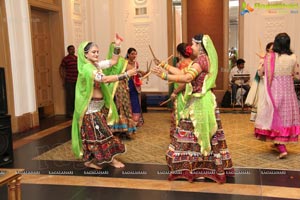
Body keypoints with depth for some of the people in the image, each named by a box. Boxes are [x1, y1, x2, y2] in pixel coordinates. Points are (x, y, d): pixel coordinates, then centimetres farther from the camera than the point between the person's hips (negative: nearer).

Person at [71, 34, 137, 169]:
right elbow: (105, 79, -28)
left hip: (100, 105, 9)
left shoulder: (96, 65, 7)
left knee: (98, 133, 13)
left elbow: (113, 61, 11)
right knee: (96, 134, 1)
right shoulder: (86, 68, -20)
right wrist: (126, 75, -28)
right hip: (91, 107, -9)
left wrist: (117, 46, -2)